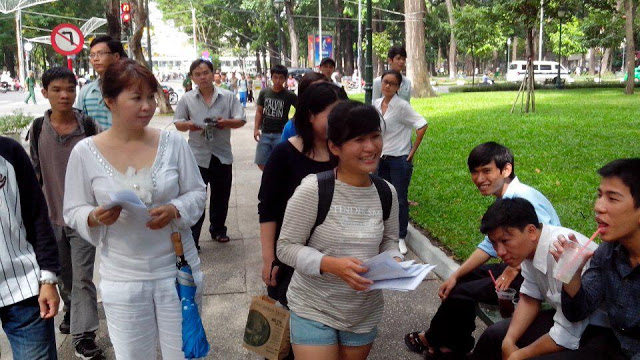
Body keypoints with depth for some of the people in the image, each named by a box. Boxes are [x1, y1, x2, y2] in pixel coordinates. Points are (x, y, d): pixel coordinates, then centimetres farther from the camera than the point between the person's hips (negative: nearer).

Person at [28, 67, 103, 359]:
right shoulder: (38, 129, -3)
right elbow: (35, 173, 6)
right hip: (52, 215, 3)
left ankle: (84, 335, 6)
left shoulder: (89, 127, -9)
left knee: (83, 277, -2)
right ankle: (72, 310, 44)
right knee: (63, 273, 19)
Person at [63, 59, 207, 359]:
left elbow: (197, 192, 2)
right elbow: (74, 211, 0)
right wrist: (95, 217, -21)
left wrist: (174, 210, -17)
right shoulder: (85, 152, -6)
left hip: (177, 269, 1)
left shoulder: (173, 142, -5)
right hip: (122, 278, -1)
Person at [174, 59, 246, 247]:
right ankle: (191, 239, 3)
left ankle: (218, 230, 33)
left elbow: (241, 120, 2)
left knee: (221, 196, 14)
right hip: (197, 156, -2)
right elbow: (178, 123, 5)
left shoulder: (228, 97, 2)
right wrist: (188, 125, -18)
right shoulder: (187, 99, 2)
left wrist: (226, 122, -19)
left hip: (222, 155, 2)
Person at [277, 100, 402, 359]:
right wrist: (332, 265, -28)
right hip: (314, 310, -5)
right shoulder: (312, 190, -19)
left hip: (366, 313, 5)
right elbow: (286, 247, -15)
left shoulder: (387, 192, -3)